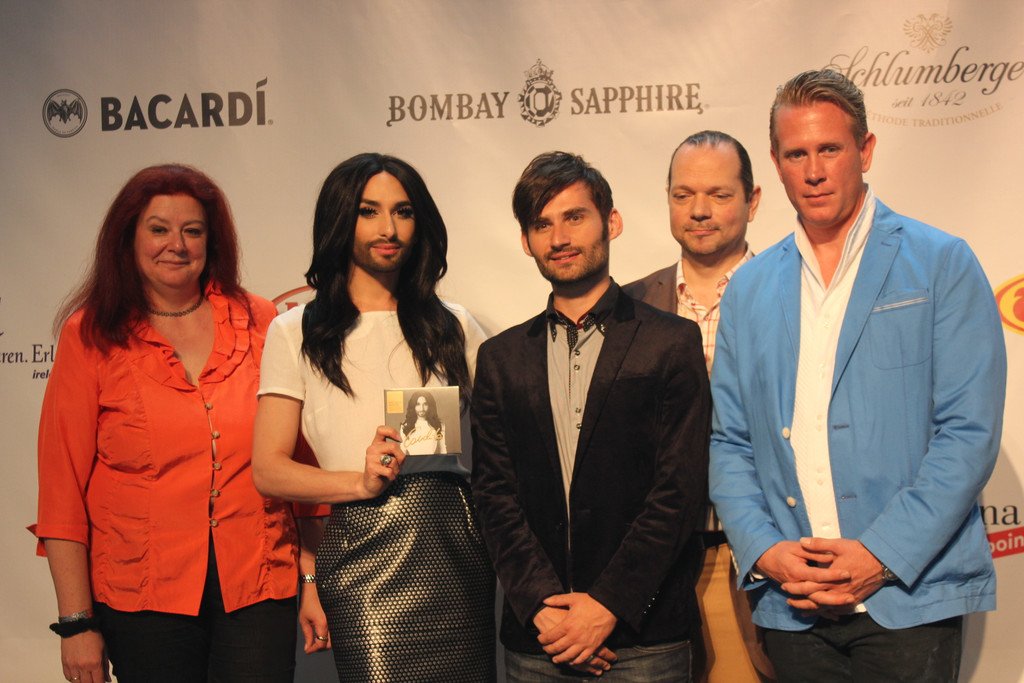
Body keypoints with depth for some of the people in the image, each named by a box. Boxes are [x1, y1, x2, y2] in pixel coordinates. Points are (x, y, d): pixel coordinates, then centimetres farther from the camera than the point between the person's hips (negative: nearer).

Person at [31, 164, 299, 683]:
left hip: (257, 586, 1)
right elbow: (63, 488, -1)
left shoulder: (259, 323, 4)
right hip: (146, 596, -1)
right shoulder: (91, 336, 0)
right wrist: (76, 622, -4)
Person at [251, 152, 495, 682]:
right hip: (364, 553, -2)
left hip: (457, 544, 3)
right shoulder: (297, 333, 6)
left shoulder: (454, 327, 15)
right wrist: (361, 482, -15)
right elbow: (269, 470, 1)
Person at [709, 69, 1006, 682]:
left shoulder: (942, 264, 0)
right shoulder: (748, 291, 10)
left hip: (908, 598, -3)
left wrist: (882, 556, -14)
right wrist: (764, 550, -5)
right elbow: (729, 443, 10)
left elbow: (970, 433, -7)